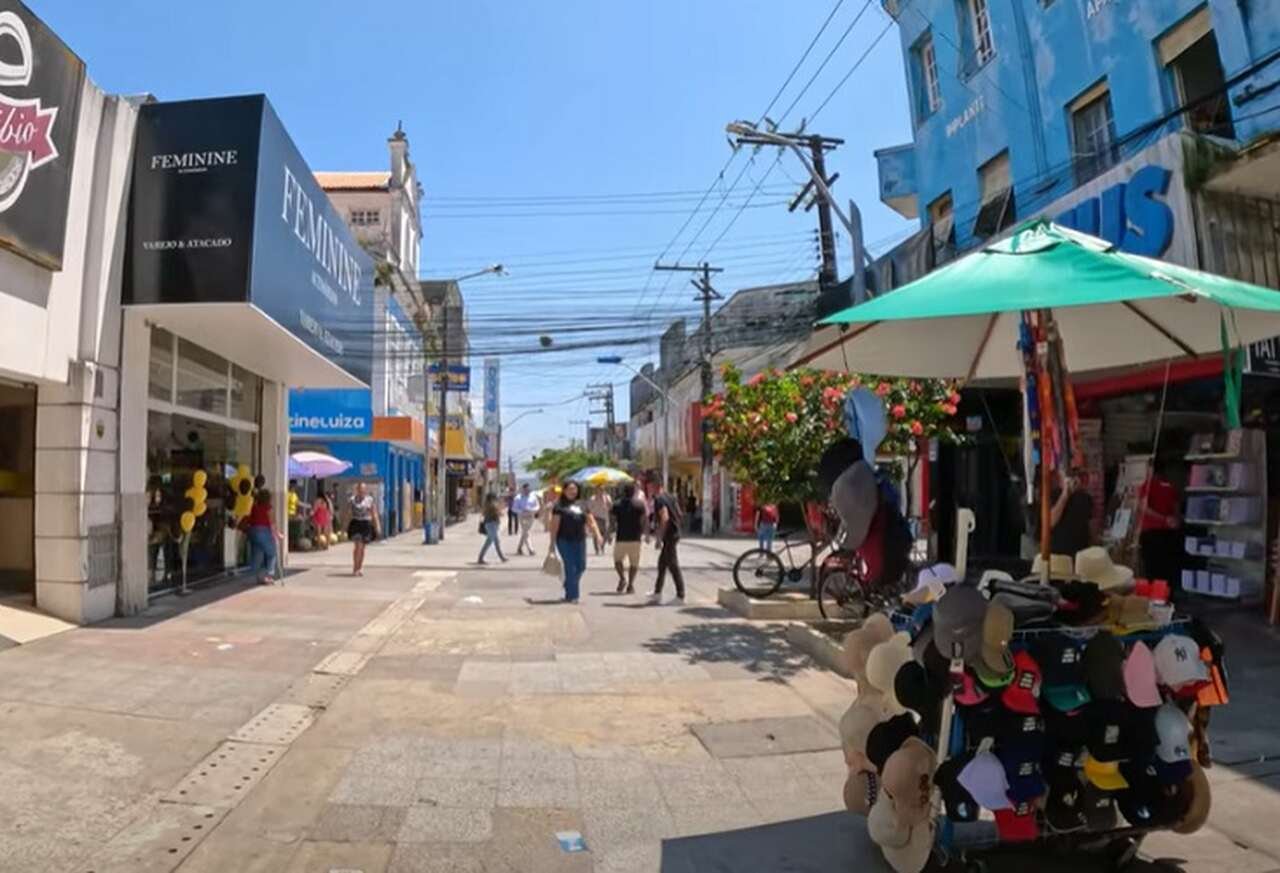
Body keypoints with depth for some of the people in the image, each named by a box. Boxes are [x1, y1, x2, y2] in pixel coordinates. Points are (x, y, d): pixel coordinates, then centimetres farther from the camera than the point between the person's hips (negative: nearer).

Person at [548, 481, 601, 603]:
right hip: (565, 541, -5)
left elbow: (591, 522, 14)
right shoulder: (559, 506, -1)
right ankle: (572, 596, 4)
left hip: (580, 541, 5)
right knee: (570, 568, -5)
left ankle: (569, 588, 30)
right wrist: (552, 543, -8)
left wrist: (597, 535, 1)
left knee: (581, 567, 7)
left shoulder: (582, 505, 14)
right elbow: (554, 525, -4)